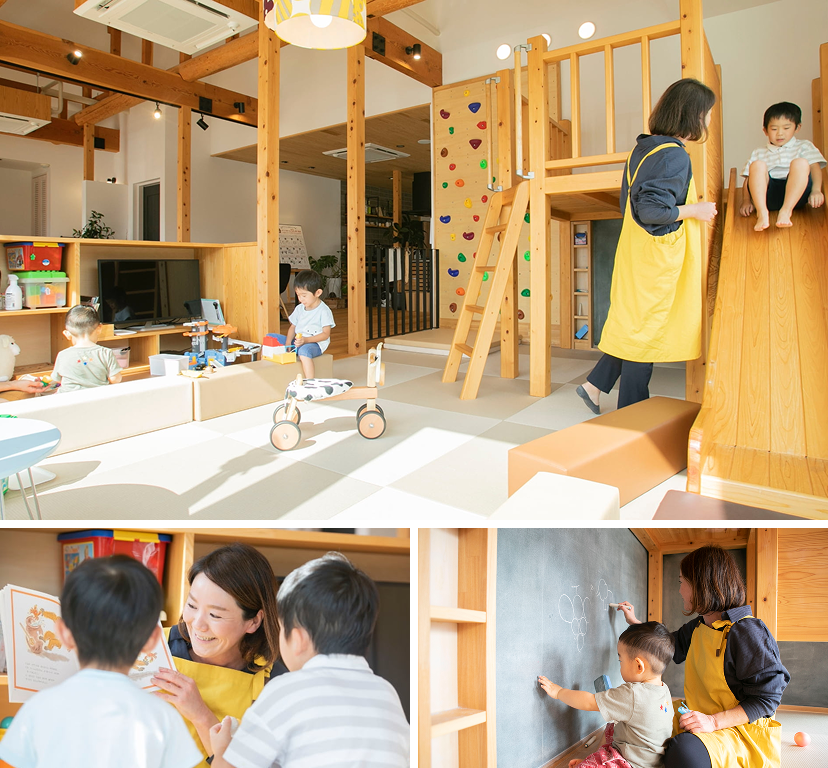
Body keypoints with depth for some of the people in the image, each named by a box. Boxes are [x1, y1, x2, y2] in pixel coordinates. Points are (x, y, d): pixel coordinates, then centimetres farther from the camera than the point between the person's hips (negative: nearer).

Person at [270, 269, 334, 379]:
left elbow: (326, 334, -12)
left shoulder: (324, 311, -8)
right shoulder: (299, 308, 12)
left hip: (314, 343, -7)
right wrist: (288, 343, -4)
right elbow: (292, 327, 16)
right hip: (297, 342, 7)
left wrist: (306, 340, -23)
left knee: (304, 350, -42)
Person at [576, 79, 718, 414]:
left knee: (634, 323, 17)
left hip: (638, 252, 9)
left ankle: (595, 384, 19)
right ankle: (632, 414, 11)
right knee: (646, 328, 0)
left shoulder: (644, 148, 11)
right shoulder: (674, 155, -16)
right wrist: (695, 210, -11)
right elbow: (652, 208, -26)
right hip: (657, 257, -9)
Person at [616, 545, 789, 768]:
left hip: (742, 729, -8)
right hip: (700, 717, 9)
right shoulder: (697, 627, 7)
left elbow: (766, 698, -21)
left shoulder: (747, 631, -21)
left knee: (685, 750, -35)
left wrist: (713, 721, -29)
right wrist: (634, 621, 32)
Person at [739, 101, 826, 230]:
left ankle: (786, 211, -44)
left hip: (795, 194, 0)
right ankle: (762, 213, -44)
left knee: (801, 163, -28)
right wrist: (746, 200, -3)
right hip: (767, 195, 1)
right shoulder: (759, 153, 28)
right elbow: (748, 180, 17)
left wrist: (816, 190, -10)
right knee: (757, 165, -25)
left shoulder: (804, 146, 26)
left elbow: (815, 168, 10)